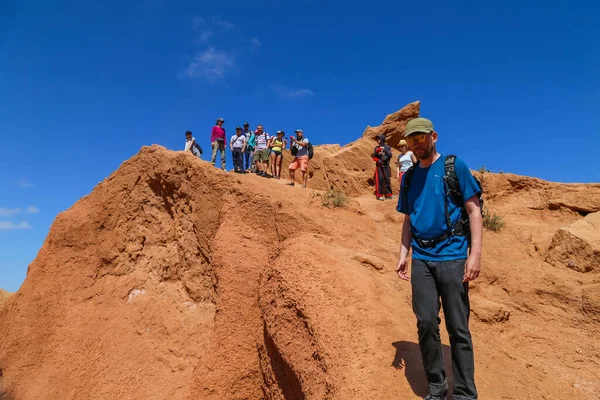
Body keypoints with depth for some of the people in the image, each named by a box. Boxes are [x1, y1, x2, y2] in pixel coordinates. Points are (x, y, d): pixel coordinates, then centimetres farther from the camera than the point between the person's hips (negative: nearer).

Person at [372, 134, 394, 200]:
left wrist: (384, 150, -16)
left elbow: (390, 155, -6)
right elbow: (374, 156, 4)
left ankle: (388, 194, 6)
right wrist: (376, 152, -14)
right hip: (379, 166, 0)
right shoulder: (377, 148, 8)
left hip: (386, 166, 0)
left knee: (387, 180, 0)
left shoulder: (388, 147, 6)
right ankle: (379, 195, -4)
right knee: (380, 180, -5)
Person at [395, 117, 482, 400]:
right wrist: (403, 255, 8)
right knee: (426, 323, 4)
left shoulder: (455, 166, -1)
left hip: (452, 256, -4)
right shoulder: (409, 176, 12)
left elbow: (474, 210, -4)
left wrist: (475, 253, -13)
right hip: (421, 259, 4)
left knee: (458, 328, 2)